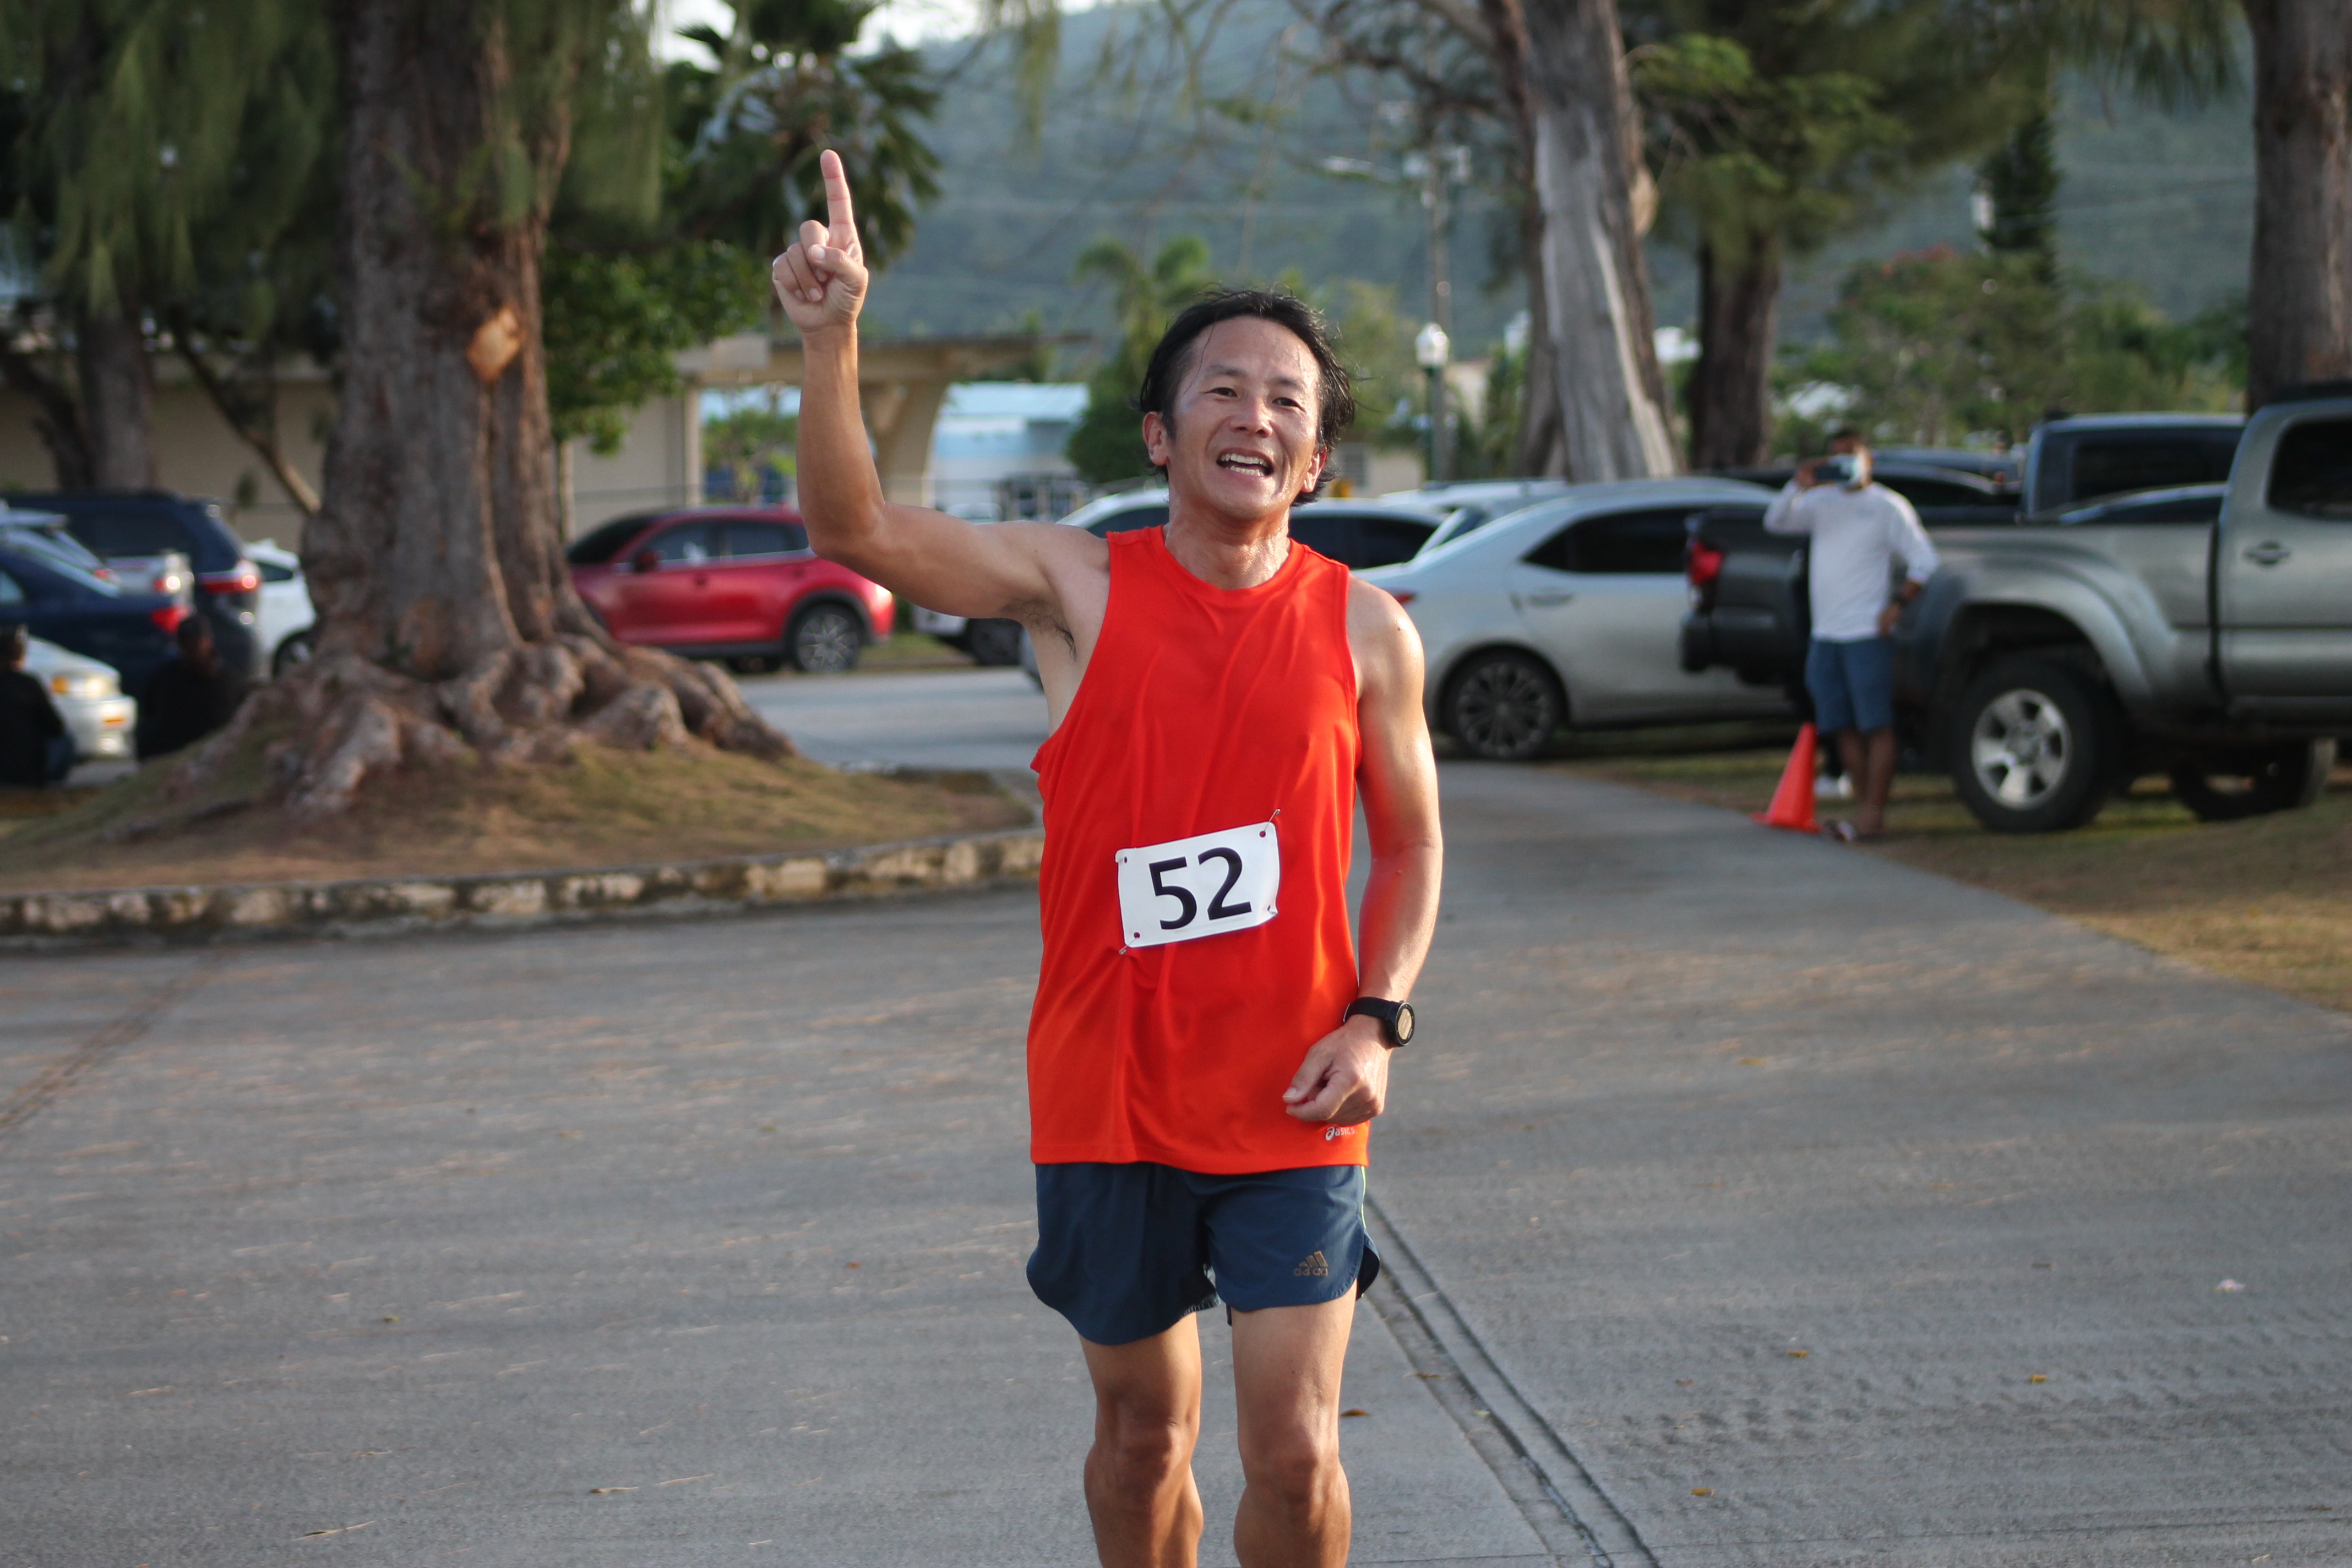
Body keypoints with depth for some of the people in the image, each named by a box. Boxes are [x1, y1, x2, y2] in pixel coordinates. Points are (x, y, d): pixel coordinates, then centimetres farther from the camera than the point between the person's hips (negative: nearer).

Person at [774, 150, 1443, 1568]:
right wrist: (832, 339, -28)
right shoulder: (1079, 587, -3)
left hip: (1291, 1107, 0)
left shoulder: (1366, 629, -1)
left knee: (1295, 1451, -4)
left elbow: (1412, 845, 9)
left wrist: (1377, 1022, -6)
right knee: (1145, 1432, 14)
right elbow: (858, 529, -14)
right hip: (1110, 1094, 0)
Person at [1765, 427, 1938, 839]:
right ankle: (1864, 806, 12)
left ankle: (1872, 816, -11)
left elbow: (1924, 561, -3)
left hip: (1867, 635, -6)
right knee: (1843, 728, 6)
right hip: (1825, 635, 6)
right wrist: (1800, 485, -10)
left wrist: (1898, 603, -14)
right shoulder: (1823, 504, 14)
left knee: (1876, 726, -7)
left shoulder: (1887, 506, 0)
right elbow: (1776, 522, 4)